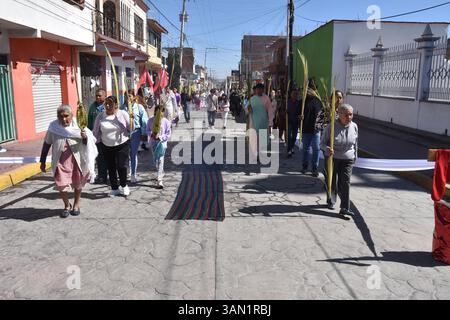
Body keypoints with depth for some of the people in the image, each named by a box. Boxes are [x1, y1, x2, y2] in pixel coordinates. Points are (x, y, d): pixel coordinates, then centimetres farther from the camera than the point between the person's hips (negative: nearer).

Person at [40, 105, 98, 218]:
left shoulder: (78, 126, -10)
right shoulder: (53, 127, -7)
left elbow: (86, 143, -5)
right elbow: (47, 144, 5)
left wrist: (85, 137, -29)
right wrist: (42, 162, 7)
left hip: (77, 160, 0)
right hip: (61, 161, 0)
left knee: (77, 184, 15)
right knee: (61, 186, -4)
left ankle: (76, 205, 37)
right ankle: (67, 206, 22)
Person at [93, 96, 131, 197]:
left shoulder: (123, 114, -6)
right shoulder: (100, 116, 0)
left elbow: (130, 128, -1)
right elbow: (96, 132, 5)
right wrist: (96, 143, 2)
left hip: (122, 144, -3)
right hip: (107, 146, 3)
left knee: (122, 166, -9)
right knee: (111, 168, 9)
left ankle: (123, 186, 18)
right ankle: (114, 188, 26)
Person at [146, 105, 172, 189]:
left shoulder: (166, 122, -9)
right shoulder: (151, 120, -2)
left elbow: (168, 134, -7)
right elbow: (147, 130, 6)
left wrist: (160, 137, -19)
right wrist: (151, 134, -15)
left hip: (162, 142, -4)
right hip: (153, 142, 4)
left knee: (160, 161, -11)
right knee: (155, 160, 17)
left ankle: (159, 181, -11)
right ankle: (161, 173, 43)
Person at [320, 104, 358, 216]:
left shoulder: (354, 126, 0)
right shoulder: (331, 127, -13)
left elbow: (355, 144, 13)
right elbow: (322, 143, -9)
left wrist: (355, 156, 17)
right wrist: (327, 149, -30)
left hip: (347, 160, 2)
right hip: (332, 158, -1)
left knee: (345, 182, -7)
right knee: (331, 182, 11)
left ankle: (345, 208, -4)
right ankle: (331, 201, 36)